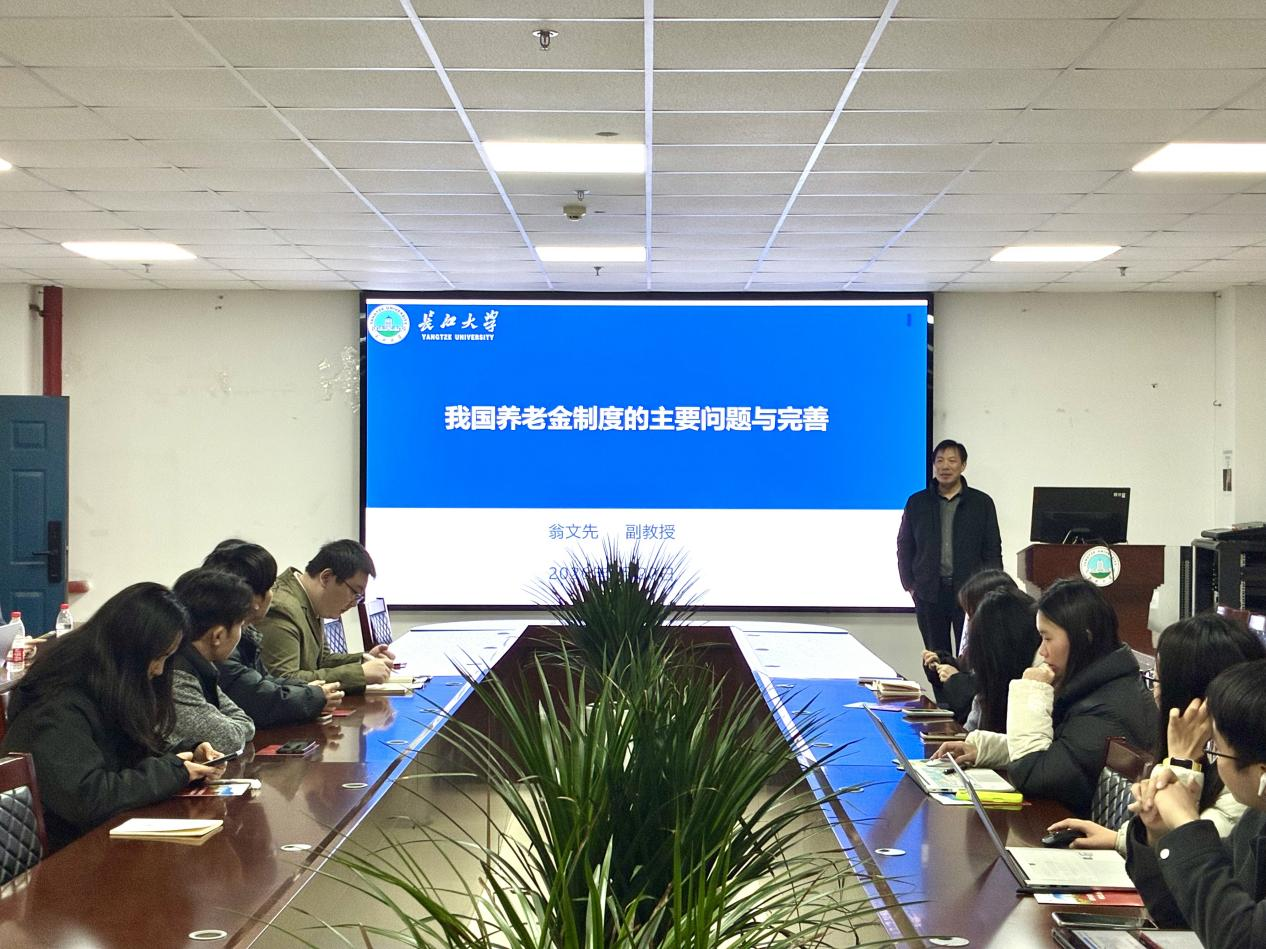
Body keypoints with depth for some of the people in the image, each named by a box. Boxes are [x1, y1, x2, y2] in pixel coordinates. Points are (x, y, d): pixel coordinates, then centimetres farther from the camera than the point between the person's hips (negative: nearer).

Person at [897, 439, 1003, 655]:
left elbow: (993, 550, 5)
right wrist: (909, 585, 5)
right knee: (936, 656, 6)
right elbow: (904, 547, 12)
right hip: (929, 594, 2)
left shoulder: (981, 503, 4)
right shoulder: (917, 502, 8)